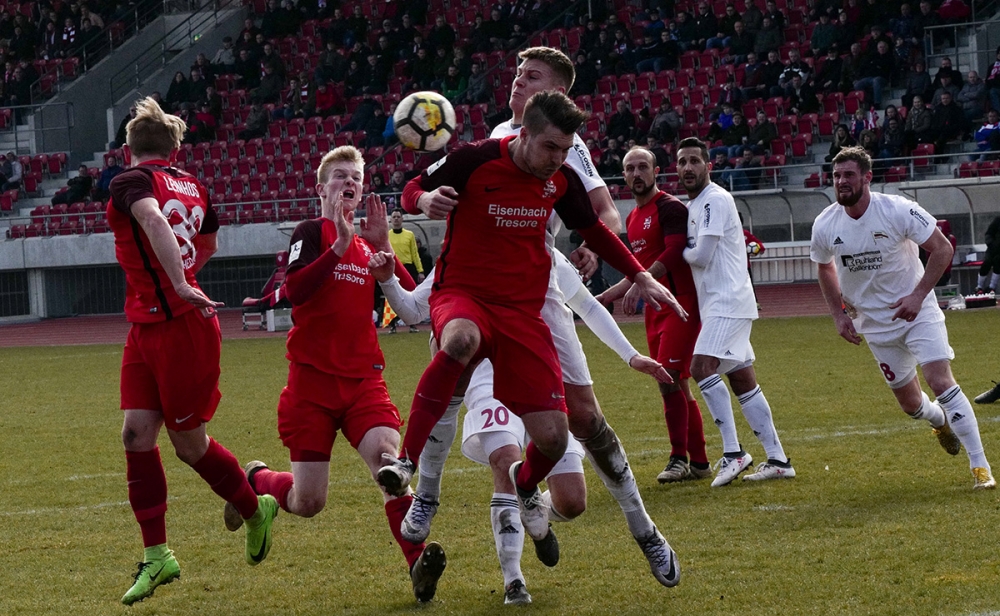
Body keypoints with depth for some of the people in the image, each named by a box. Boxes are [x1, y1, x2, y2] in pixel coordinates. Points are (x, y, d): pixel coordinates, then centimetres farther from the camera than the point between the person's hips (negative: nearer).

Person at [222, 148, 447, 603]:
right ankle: (255, 481, 32)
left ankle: (417, 564, -34)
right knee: (308, 503, -1)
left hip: (363, 380, 4)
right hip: (313, 378, -4)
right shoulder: (312, 233, -1)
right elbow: (294, 291, -19)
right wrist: (341, 245, -23)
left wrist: (383, 247, -6)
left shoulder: (368, 245, 15)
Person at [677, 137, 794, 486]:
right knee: (743, 381, 8)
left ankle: (733, 453, -20)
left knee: (702, 366, -21)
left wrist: (682, 252, 4)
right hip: (716, 305, 10)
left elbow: (701, 256, -16)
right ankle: (778, 460, 10)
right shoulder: (695, 204, 19)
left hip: (728, 301, -10)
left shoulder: (715, 200, -12)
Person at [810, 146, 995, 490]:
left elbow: (942, 249, -14)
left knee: (940, 381, -19)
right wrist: (839, 315, 5)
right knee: (910, 403, 9)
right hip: (875, 324, 4)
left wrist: (918, 295, -22)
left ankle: (980, 466, -12)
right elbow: (825, 268, 13)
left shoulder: (898, 211, -20)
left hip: (916, 310, -4)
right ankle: (941, 421, 46)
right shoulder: (825, 226, -8)